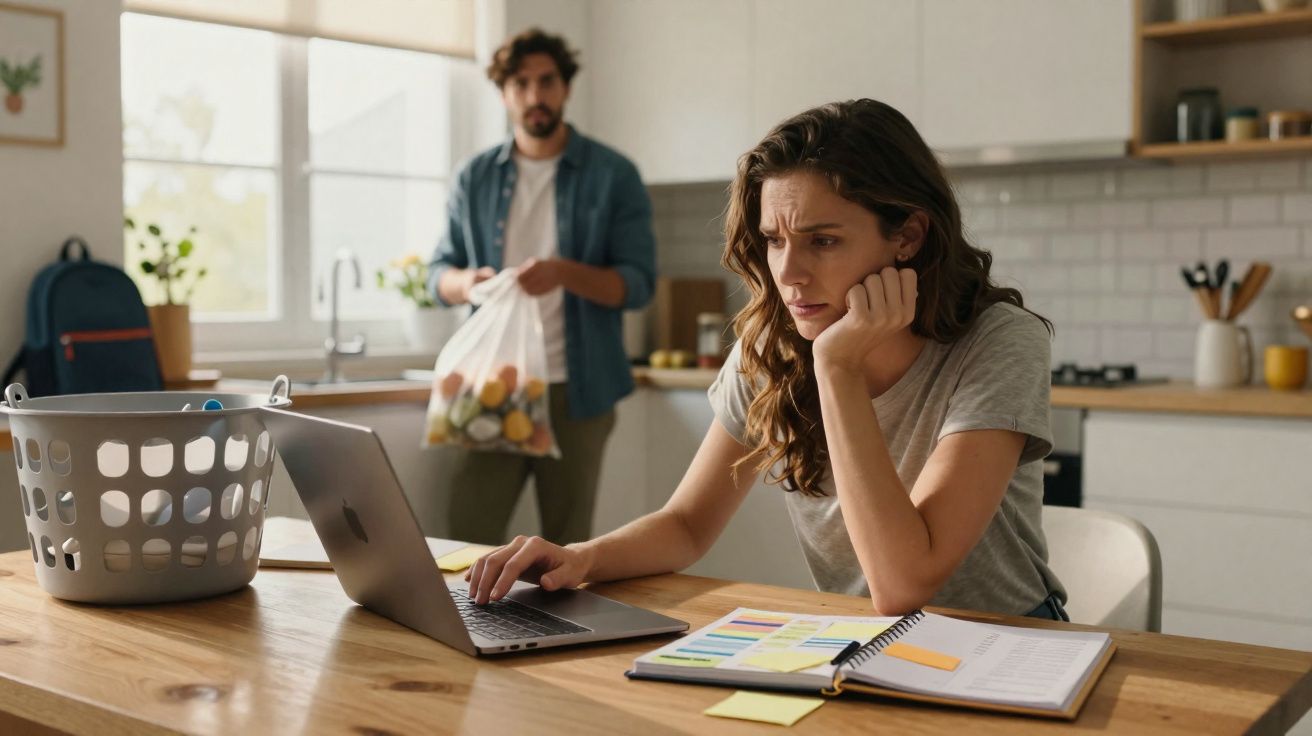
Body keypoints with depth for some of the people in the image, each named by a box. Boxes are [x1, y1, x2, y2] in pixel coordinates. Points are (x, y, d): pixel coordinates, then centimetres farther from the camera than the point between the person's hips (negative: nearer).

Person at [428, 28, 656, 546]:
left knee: (567, 549, 7)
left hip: (576, 389, -2)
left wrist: (565, 273, -23)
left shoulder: (613, 176, 1)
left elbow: (638, 283, -4)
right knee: (469, 544, 0)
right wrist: (463, 282, -13)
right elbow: (439, 271, 12)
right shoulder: (475, 178, 9)